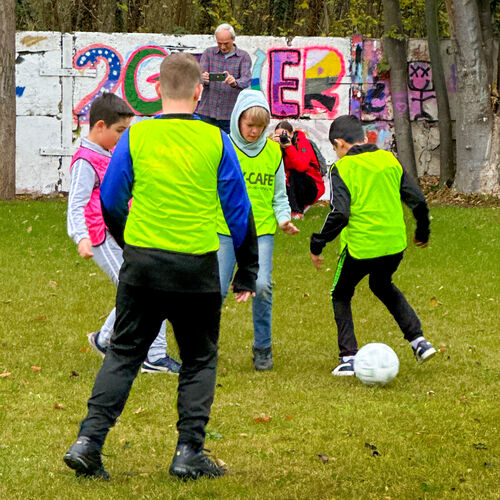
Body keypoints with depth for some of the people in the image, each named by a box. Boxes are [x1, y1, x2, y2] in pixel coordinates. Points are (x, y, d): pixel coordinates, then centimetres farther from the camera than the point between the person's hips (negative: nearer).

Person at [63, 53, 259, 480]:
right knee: (199, 360, 13)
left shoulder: (135, 137, -1)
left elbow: (110, 201, 8)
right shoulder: (215, 141, -3)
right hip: (197, 268, -1)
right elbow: (239, 209, 3)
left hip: (142, 264, 1)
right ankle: (189, 452, 7)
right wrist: (247, 270, 13)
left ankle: (89, 440, 1)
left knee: (123, 354, 12)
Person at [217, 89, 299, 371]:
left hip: (262, 231, 1)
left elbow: (279, 195, 15)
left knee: (262, 285, -13)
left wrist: (283, 218, -2)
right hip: (225, 230, -1)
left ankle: (263, 347, 4)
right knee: (217, 288, -5)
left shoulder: (273, 151, 6)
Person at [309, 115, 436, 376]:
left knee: (341, 295, 18)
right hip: (394, 245, 5)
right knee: (383, 287, 32)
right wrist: (423, 233, 24)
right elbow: (418, 200, 8)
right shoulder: (390, 160, 6)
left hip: (359, 247, -5)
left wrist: (317, 246, -9)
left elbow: (339, 214, -19)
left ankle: (348, 357, 8)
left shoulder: (342, 168, -9)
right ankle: (418, 341, 23)